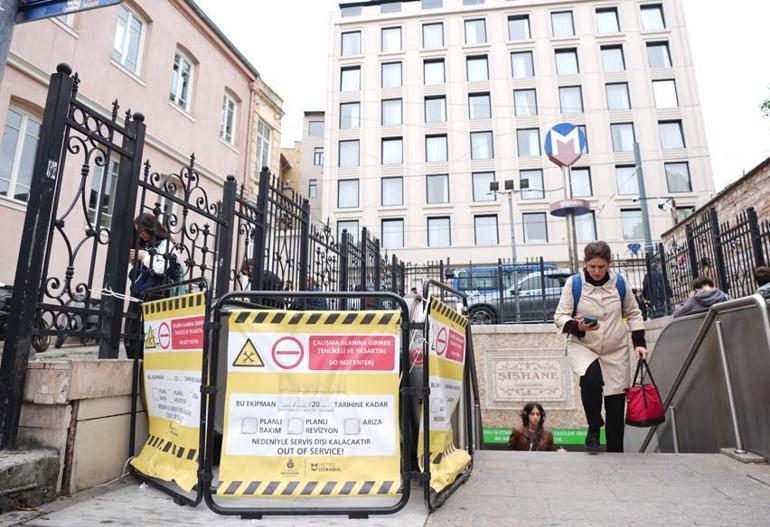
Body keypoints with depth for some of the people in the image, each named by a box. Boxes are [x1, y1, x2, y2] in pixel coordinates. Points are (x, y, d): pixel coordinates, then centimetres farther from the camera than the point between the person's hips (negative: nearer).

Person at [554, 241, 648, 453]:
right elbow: (560, 316, -6)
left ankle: (615, 451, 22)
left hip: (616, 351, 3)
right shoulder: (574, 283, -9)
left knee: (616, 406, 4)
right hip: (582, 346, -3)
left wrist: (639, 342, 3)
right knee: (592, 378, -33)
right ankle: (594, 427, -8)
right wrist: (577, 326, -25)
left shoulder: (619, 282, 0)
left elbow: (633, 313, 13)